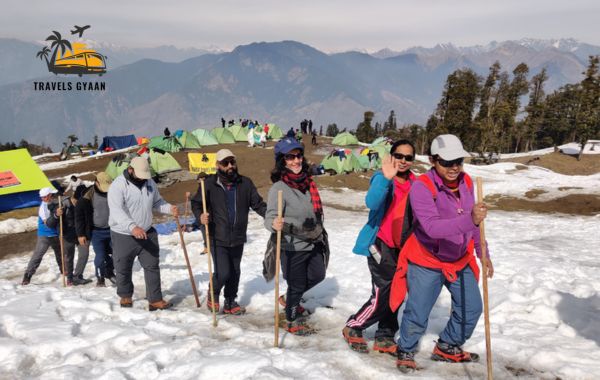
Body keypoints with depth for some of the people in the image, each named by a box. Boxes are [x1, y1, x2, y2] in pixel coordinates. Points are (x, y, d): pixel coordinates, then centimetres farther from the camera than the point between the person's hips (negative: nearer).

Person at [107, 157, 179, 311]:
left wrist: (170, 208, -8)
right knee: (123, 269, 11)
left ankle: (155, 299, 9)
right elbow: (117, 211, -32)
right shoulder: (118, 185, -20)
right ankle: (125, 296, 33)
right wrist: (132, 227, -46)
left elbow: (157, 202, 13)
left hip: (147, 233, 4)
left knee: (152, 266, 3)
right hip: (123, 236, -4)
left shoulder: (149, 182, 1)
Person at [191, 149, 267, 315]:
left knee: (235, 272, 15)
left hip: (238, 239, 4)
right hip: (217, 238, -4)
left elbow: (258, 204, 3)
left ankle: (230, 303, 34)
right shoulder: (209, 183, -8)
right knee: (223, 272, -10)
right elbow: (196, 203, 1)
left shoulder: (245, 183, 0)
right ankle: (213, 293, 22)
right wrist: (200, 216, -20)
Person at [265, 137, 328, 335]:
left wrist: (321, 233, 22)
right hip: (292, 247, -7)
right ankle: (293, 321, 35)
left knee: (317, 276, 21)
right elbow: (270, 217, -26)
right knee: (297, 284, 9)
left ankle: (289, 299, 45)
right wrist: (275, 224, -49)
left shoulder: (307, 181, -1)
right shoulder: (279, 188, -21)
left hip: (313, 243, 7)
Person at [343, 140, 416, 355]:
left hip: (402, 247, 6)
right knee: (382, 295, -7)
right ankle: (352, 328, 14)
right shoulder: (383, 178, -12)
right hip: (380, 245, -6)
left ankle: (384, 338, 26)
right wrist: (386, 178, -46)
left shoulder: (414, 183, 6)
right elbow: (372, 203, -32)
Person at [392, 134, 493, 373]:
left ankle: (447, 348, 36)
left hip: (460, 261, 6)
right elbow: (432, 227, -39)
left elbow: (473, 221, 10)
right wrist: (469, 220, -51)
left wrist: (483, 254, 11)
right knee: (417, 315, -4)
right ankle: (406, 351, 26)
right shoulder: (421, 187, -25)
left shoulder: (466, 182, -4)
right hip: (426, 262, -6)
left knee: (471, 308, 11)